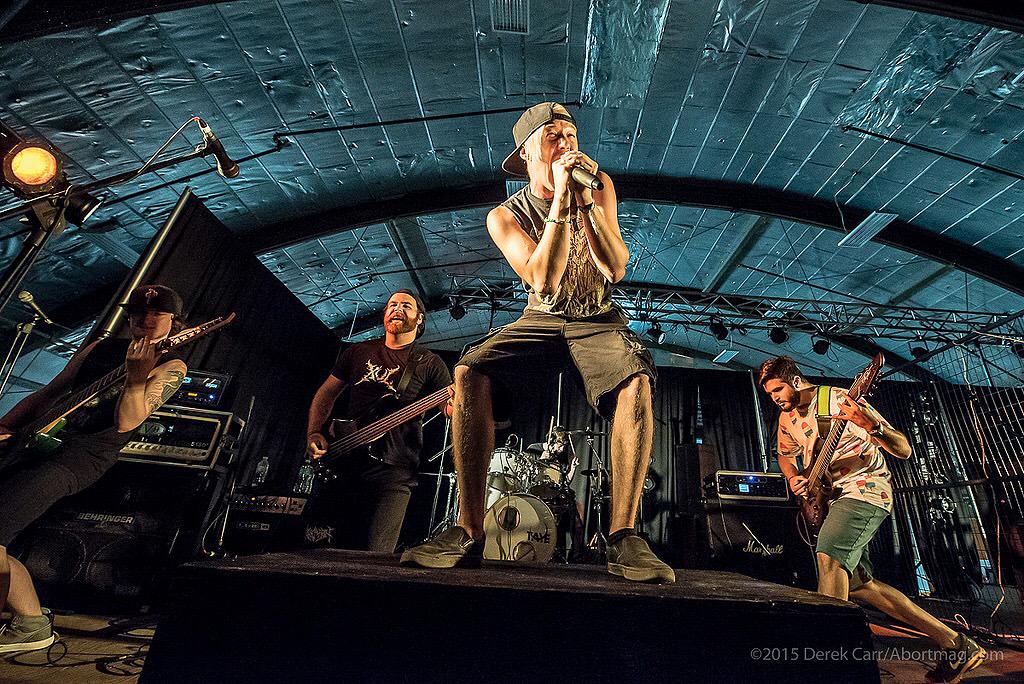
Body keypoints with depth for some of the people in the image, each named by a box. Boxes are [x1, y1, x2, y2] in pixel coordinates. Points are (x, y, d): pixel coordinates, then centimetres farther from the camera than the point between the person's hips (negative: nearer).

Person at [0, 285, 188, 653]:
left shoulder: (171, 367, -3)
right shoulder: (101, 347, 15)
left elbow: (125, 422, -13)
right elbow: (47, 394, 22)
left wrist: (137, 376, -27)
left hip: (86, 455, -7)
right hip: (43, 439, 7)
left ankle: (33, 623, 0)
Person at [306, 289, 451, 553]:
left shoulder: (429, 363, 6)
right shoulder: (358, 351, 15)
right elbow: (326, 394, 18)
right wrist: (315, 434, 3)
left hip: (392, 471, -3)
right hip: (343, 464, 4)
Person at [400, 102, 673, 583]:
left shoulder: (599, 185, 1)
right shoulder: (504, 217, -4)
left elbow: (615, 269, -11)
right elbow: (543, 282, -19)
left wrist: (586, 200, -20)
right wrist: (560, 200, -22)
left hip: (598, 322, 1)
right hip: (540, 321, 0)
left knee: (637, 380, -33)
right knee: (470, 371, -28)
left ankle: (623, 535, -27)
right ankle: (469, 532, -23)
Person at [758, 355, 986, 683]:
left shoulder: (839, 400, -15)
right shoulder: (787, 418, 7)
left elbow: (903, 450, -16)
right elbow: (785, 456, 26)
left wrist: (872, 426, -38)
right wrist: (793, 478, 4)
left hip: (864, 491, -8)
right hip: (832, 499, 9)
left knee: (829, 555, -30)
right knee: (858, 586, 9)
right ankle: (955, 645, 21)